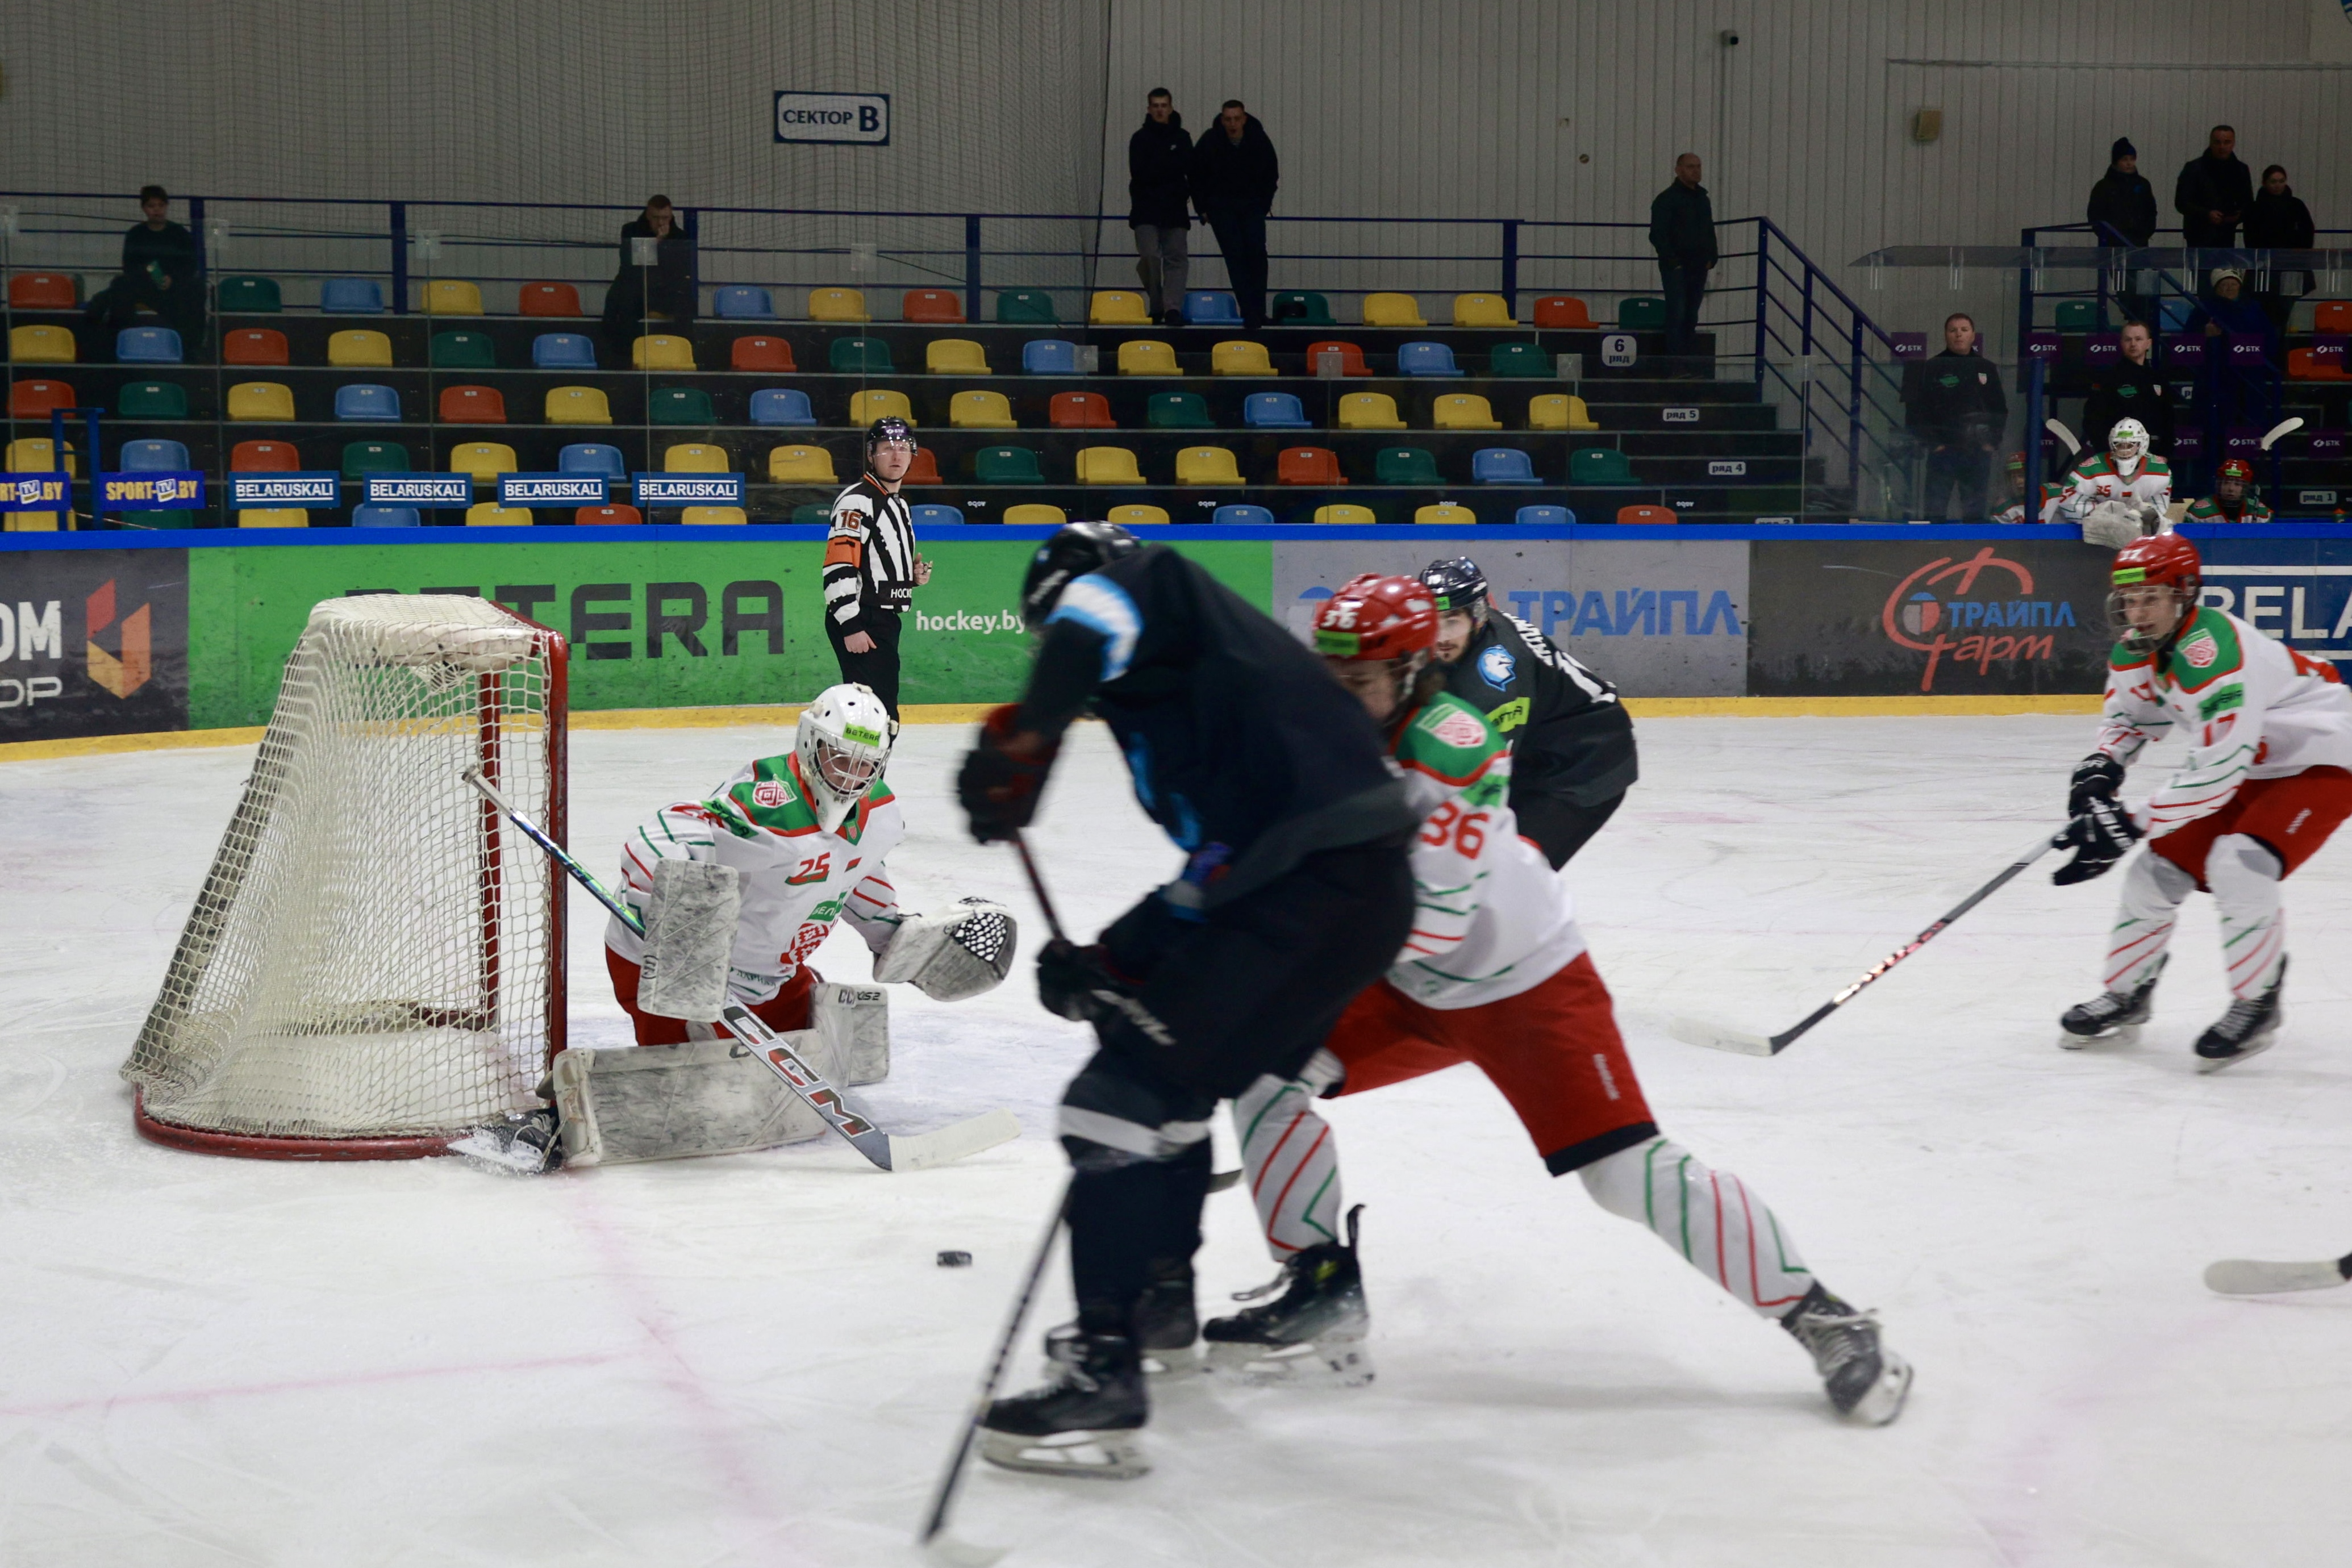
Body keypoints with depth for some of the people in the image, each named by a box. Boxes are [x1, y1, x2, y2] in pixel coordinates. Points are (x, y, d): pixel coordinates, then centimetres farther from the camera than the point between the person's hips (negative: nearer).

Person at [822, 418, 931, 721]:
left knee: (885, 707, 14)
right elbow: (838, 568, -21)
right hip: (860, 624, -10)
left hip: (886, 622, 10)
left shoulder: (899, 505, 19)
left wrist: (914, 575, 9)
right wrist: (850, 626, -25)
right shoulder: (857, 500, -13)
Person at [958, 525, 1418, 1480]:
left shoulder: (1152, 587, 4)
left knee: (1126, 1093, -10)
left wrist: (1022, 740, -30)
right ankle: (1160, 1296, 45)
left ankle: (1103, 1386, -12)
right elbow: (1217, 871, 26)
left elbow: (1096, 614, -24)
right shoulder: (1191, 665, 29)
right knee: (1173, 1075, 29)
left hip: (1311, 893, -10)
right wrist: (1112, 962, 19)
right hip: (1361, 889, 10)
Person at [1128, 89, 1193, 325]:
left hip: (1175, 210, 3)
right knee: (1150, 256, -12)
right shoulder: (1141, 138, 1)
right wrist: (1172, 167, -9)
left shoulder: (1181, 138, 11)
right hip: (1146, 210, -3)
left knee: (1177, 257, -5)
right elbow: (1138, 173, -10)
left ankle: (1173, 308, -8)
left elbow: (1193, 173, 12)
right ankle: (1156, 307, 4)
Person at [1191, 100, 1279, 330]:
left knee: (1256, 253, -11)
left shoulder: (1259, 140, -8)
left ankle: (1258, 310, -1)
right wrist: (1203, 208, 0)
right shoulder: (1210, 141, -11)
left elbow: (1272, 174, 8)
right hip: (1221, 206, -1)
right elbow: (1196, 176, 2)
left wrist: (1264, 203, 3)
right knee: (1235, 256, -10)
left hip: (1252, 205, 1)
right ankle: (1250, 312, -10)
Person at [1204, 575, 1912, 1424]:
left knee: (1630, 1171, -16)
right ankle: (1324, 1294, 3)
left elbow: (1430, 918, -34)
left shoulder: (1451, 747, -28)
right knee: (1264, 1068, -7)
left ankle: (1821, 1320, -4)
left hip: (1528, 986, -8)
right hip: (1410, 993, 8)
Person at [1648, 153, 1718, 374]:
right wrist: (1672, 261, -16)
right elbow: (1658, 235, -10)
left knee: (1691, 317, 7)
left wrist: (1711, 259, 11)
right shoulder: (1666, 199, -4)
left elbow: (1710, 232, 25)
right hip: (1676, 268, -7)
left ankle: (1691, 363, 9)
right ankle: (1676, 363, -13)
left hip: (1698, 268, 7)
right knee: (1677, 314, -11)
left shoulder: (1703, 199, 18)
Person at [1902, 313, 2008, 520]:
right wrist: (1931, 442, -9)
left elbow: (2001, 410, 15)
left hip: (1978, 453, 3)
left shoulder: (1988, 369, 11)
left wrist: (1992, 441, 2)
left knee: (1975, 510, 5)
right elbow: (1915, 410, -1)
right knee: (1934, 505, -6)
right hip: (1942, 450, -3)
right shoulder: (1930, 369, 2)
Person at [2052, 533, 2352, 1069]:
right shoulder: (2135, 649, -7)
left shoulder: (2212, 653, -35)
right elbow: (2129, 713, 12)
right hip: (2249, 765, 9)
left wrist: (2132, 824, -31)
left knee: (2239, 865, -28)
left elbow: (2216, 772, -35)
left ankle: (2258, 1006, -10)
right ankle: (2127, 997, 24)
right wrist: (2101, 768, -9)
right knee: (2160, 869, 5)